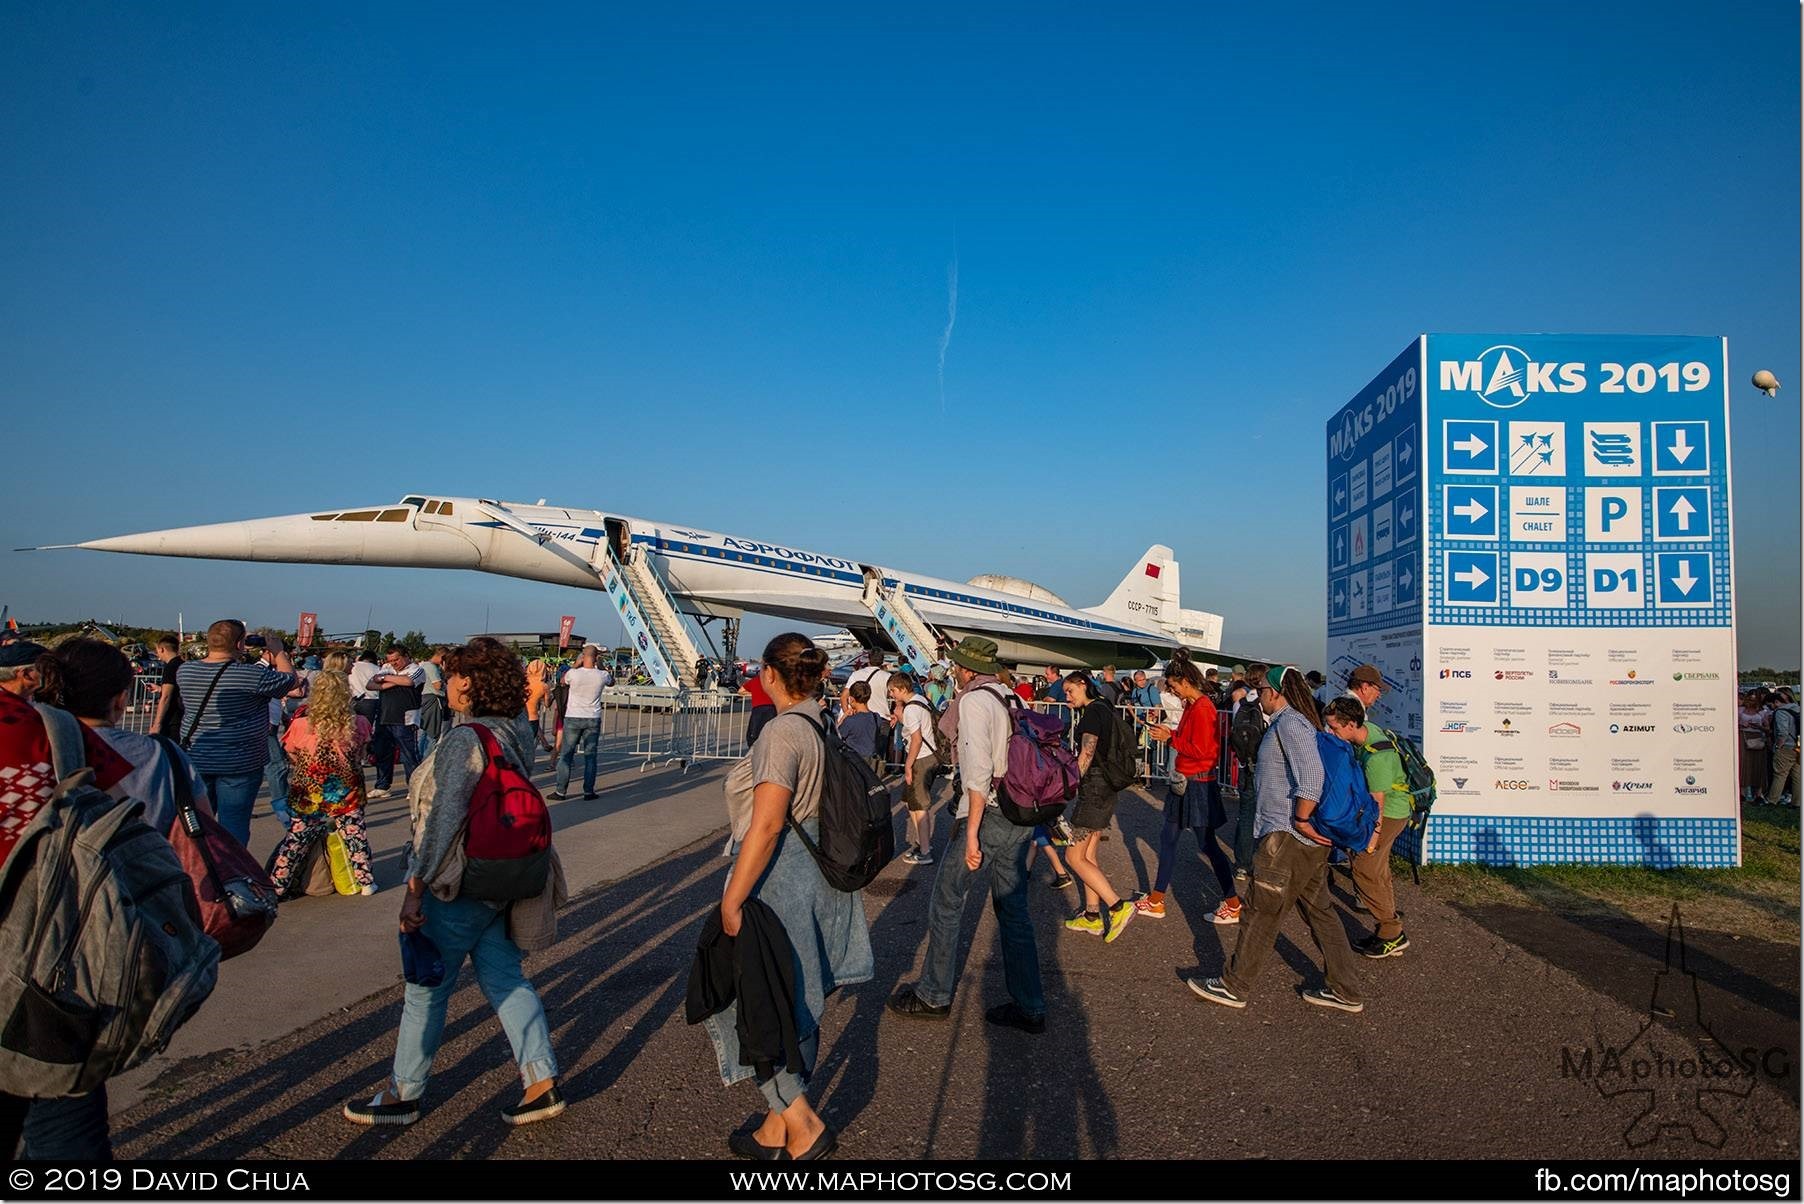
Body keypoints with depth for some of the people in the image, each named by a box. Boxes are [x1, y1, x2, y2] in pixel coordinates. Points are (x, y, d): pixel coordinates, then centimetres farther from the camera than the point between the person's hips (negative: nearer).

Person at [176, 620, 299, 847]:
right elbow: (290, 680, -7)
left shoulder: (185, 671, -1)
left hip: (194, 760, 6)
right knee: (234, 827, 3)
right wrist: (278, 652, 5)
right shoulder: (249, 674, -19)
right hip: (239, 764, -6)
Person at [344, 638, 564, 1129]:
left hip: (459, 885, -8)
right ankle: (542, 1082, 16)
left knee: (426, 989, 9)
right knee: (504, 977, 14)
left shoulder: (464, 739, -21)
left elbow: (444, 819, -23)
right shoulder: (517, 734, 4)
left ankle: (402, 1094, 26)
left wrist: (415, 888, -20)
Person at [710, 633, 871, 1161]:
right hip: (815, 874, 9)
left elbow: (766, 826, -23)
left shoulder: (783, 731, -19)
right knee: (790, 1005, 17)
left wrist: (731, 900, -19)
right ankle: (778, 1128, 30)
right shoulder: (823, 728, 6)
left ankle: (802, 1125, 8)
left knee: (751, 1003, 5)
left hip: (776, 879, -9)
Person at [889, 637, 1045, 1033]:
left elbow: (979, 770, -20)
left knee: (946, 902, 8)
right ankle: (1030, 1007, 17)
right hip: (1020, 815, 8)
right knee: (1013, 910, 13)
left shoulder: (973, 701, -12)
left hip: (987, 812, -8)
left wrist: (972, 831, -19)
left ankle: (934, 996, 19)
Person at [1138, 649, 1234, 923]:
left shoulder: (1202, 708, -20)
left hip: (1198, 784, -10)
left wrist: (1170, 738, -16)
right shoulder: (1191, 705, 9)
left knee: (1207, 844, 1)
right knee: (1168, 839, 13)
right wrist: (1169, 732, 2)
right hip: (1184, 782, 10)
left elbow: (1200, 750, -23)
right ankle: (1155, 901, 21)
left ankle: (1233, 905, 14)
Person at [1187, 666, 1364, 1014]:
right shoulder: (1299, 722, 15)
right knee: (1319, 911, 16)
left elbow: (1312, 775, -28)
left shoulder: (1289, 723, -16)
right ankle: (1345, 992, 22)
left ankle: (1234, 987, 11)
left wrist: (1301, 820, -21)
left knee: (1261, 914, 0)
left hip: (1287, 837, -10)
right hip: (1310, 841, 10)